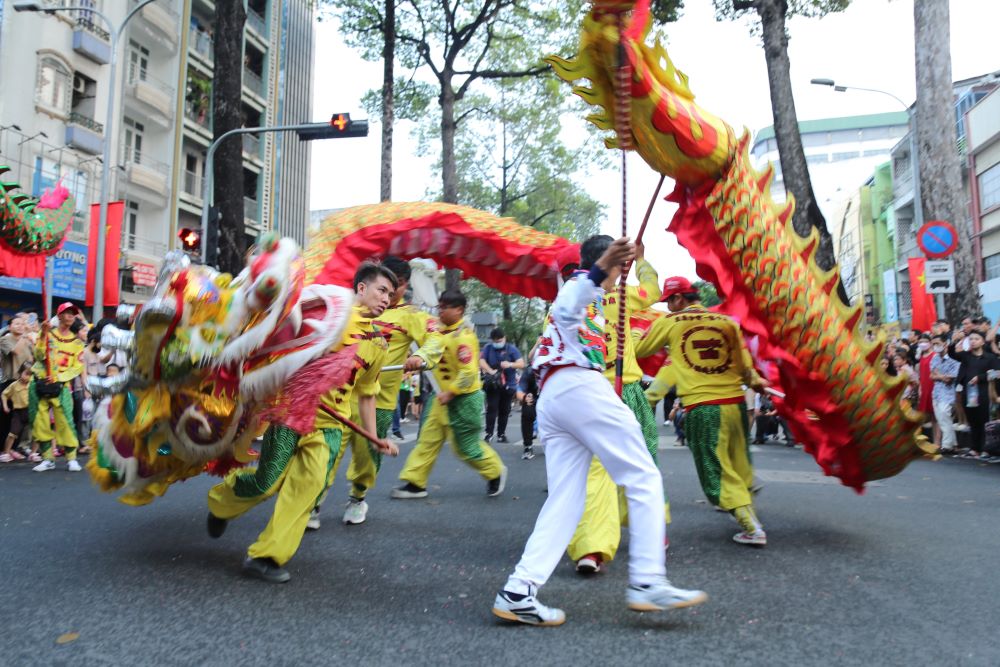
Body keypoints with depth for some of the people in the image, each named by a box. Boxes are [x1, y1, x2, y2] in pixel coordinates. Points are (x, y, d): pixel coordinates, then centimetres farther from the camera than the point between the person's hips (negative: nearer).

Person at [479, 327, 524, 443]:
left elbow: (521, 364, -8)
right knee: (491, 408, -10)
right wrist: (490, 371, -24)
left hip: (508, 385, 0)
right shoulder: (488, 348, 6)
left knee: (504, 410, 5)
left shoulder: (512, 349, 1)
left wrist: (510, 364, -28)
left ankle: (501, 434, 15)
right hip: (492, 384, 0)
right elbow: (481, 361, -6)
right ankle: (489, 433, -9)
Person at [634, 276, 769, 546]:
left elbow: (638, 350, 11)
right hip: (735, 402, 4)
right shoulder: (727, 321, 7)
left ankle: (752, 528, -1)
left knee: (719, 472, 4)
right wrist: (756, 382, 26)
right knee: (740, 466, 20)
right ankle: (745, 510, 36)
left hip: (701, 407, -4)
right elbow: (745, 367, 8)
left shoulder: (668, 322, 0)